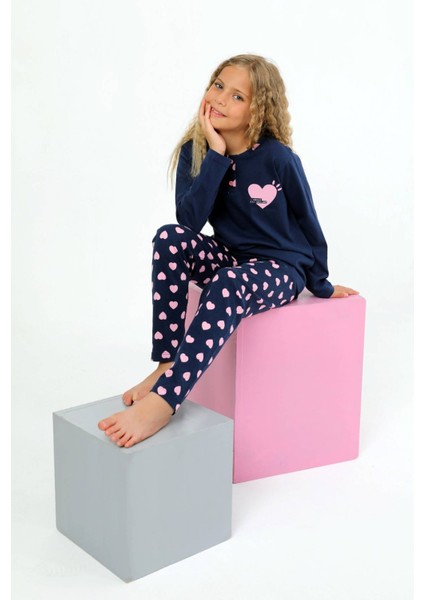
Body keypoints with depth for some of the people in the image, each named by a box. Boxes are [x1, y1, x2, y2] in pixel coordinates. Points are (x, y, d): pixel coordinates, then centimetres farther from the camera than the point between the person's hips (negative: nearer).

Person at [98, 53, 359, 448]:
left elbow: (308, 222, -2)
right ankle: (165, 366, -23)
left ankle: (162, 402, -44)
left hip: (281, 269, -4)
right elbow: (189, 219, -18)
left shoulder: (278, 159, -14)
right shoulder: (195, 151, -4)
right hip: (228, 258, 4)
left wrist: (320, 286, 7)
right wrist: (216, 155, -23)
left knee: (229, 285, -38)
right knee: (170, 237, -24)